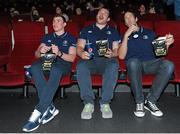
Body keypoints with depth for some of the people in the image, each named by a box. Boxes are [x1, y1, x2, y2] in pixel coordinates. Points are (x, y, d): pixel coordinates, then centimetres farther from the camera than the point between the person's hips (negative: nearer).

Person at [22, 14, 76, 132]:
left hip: (63, 63, -3)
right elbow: (36, 54, 18)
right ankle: (50, 108, -35)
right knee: (35, 67, -35)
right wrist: (40, 51, -7)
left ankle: (38, 112, -45)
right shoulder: (47, 37, 27)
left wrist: (59, 53, -18)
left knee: (55, 70, -42)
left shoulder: (71, 38, 16)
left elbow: (72, 58, 2)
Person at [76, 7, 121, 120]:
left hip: (106, 60, 0)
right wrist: (82, 53, -13)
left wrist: (112, 54, -13)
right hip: (89, 59, 1)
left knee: (114, 66, -37)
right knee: (81, 66, -35)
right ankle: (88, 103, -31)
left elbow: (117, 49, 12)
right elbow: (79, 47, 12)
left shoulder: (113, 31, 23)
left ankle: (105, 103, -31)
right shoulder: (86, 30, 23)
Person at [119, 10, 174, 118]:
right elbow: (121, 56, 3)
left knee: (168, 65, -31)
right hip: (134, 64, -1)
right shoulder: (124, 36, 20)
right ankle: (139, 102, -25)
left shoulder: (149, 33, 24)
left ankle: (151, 101, -20)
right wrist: (126, 35, -4)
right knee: (133, 61, -39)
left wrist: (167, 43, -5)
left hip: (151, 63, 2)